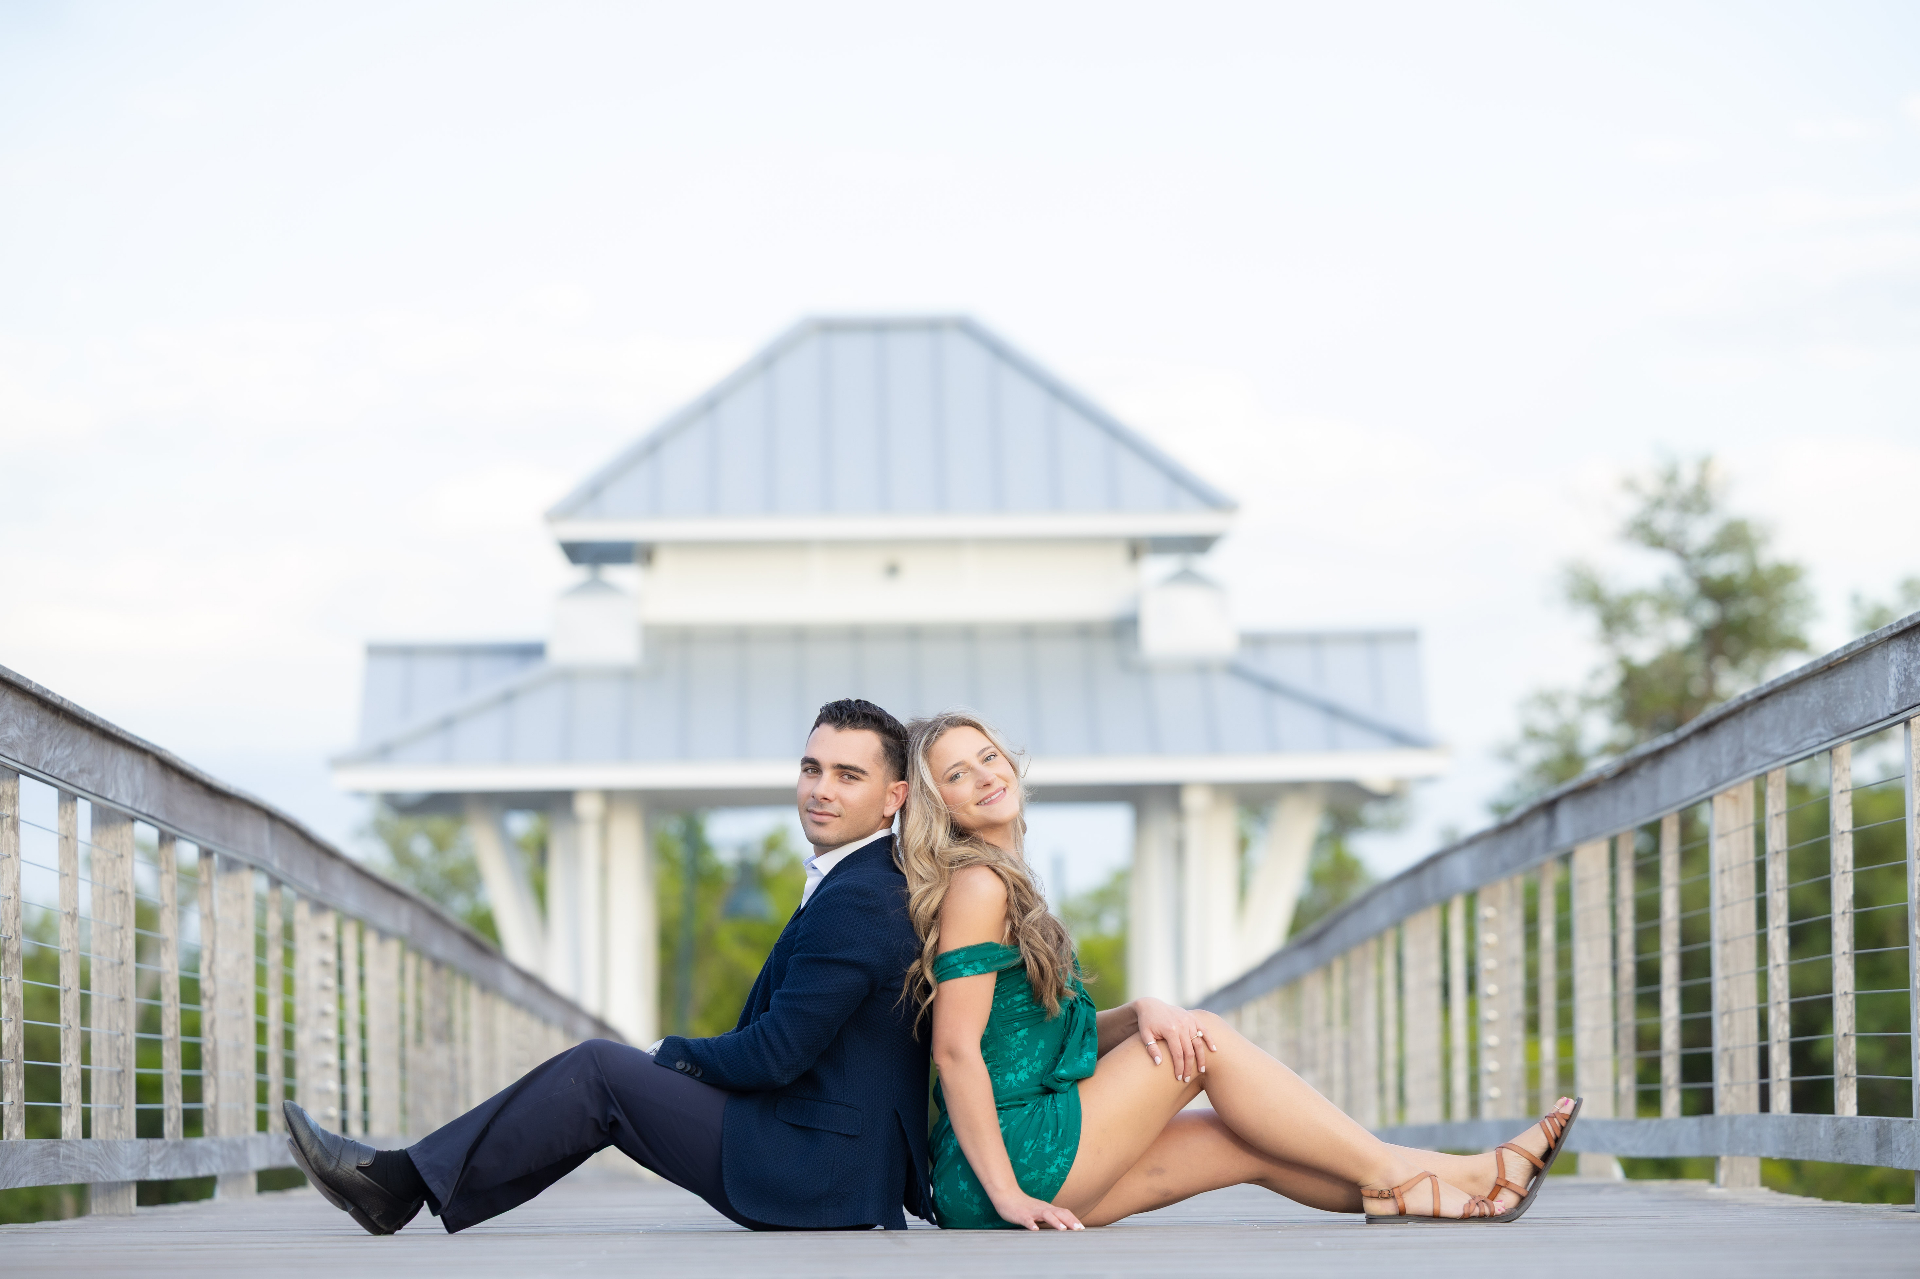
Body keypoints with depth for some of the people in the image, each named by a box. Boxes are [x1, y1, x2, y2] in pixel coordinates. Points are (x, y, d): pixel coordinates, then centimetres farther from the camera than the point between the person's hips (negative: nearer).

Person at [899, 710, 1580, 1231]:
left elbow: (1054, 1036, 17)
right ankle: (1389, 1175, -2)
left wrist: (1139, 1014, -3)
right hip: (1015, 1162, -9)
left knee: (1248, 1145, 6)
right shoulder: (975, 884, -11)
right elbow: (955, 1048, -18)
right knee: (1208, 1039, -7)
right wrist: (1008, 1194, -21)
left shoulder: (1005, 885, 19)